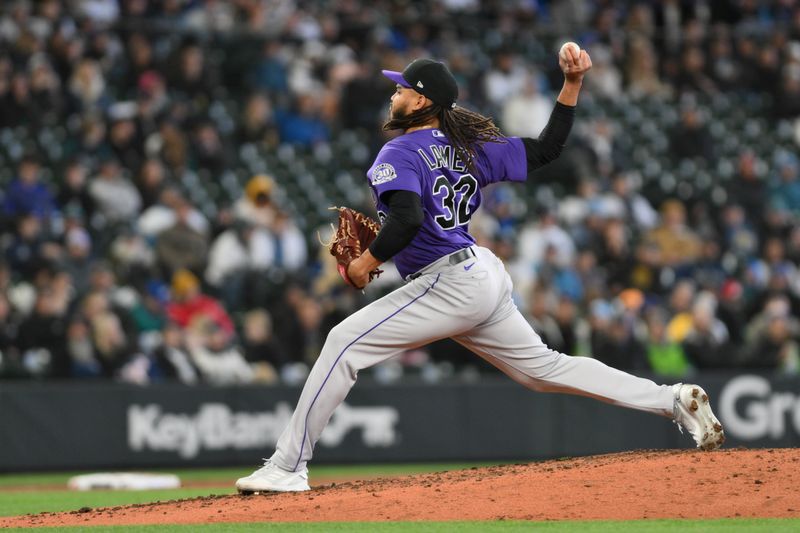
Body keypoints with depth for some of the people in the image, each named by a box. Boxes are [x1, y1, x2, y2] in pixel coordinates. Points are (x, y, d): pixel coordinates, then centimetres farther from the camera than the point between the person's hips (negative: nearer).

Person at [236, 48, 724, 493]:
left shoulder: (400, 154, -9)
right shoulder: (469, 149, 15)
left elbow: (407, 219, -26)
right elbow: (547, 149, 15)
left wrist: (368, 261, -12)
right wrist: (572, 84, 19)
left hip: (450, 285, -9)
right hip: (486, 277, 9)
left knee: (346, 342, -10)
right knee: (544, 368, 18)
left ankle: (288, 468, -14)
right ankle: (673, 400, 15)